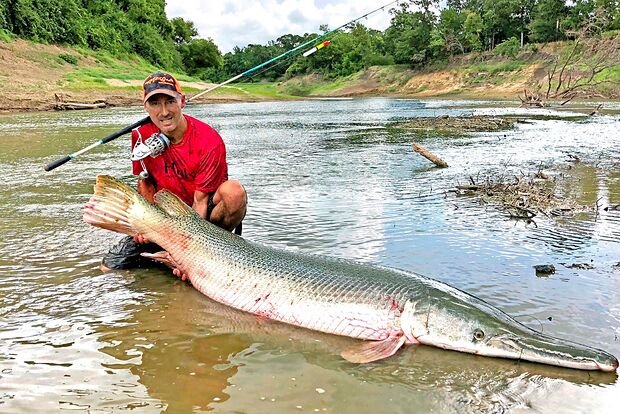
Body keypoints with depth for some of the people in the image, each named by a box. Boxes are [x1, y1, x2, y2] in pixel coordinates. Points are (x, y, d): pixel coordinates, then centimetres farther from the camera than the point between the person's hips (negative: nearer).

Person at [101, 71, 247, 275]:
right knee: (109, 267, -9)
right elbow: (145, 182, 5)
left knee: (233, 191, -36)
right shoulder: (142, 136, -8)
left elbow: (200, 200, -22)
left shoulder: (210, 142, -23)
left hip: (203, 214, -3)